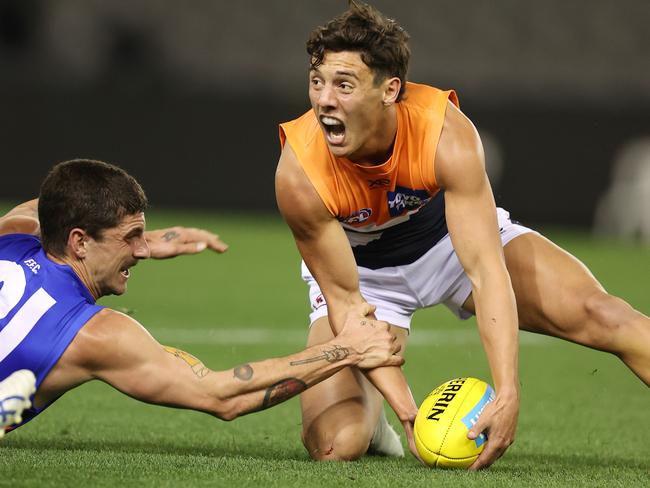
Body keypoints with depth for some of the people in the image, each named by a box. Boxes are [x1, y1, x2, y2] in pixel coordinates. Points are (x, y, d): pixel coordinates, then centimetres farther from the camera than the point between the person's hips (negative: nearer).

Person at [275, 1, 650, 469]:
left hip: (454, 237, 1)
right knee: (336, 445, -20)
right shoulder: (299, 175, -32)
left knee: (598, 314, -18)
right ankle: (370, 419, 16)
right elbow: (345, 299, -23)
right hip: (360, 269, -1)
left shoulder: (447, 135, -33)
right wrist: (407, 411, -32)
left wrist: (507, 395, -46)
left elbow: (486, 271, -35)